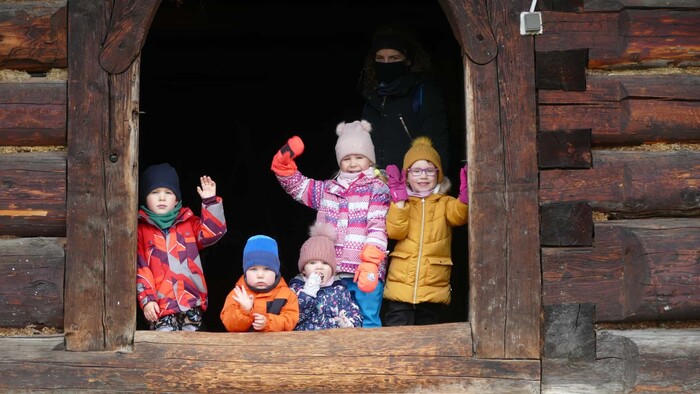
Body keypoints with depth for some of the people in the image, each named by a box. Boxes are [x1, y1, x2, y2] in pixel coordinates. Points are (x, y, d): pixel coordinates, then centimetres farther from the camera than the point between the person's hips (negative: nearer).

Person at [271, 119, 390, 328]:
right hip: (334, 270, 6)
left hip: (365, 269, -5)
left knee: (368, 321, -7)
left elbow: (378, 227, -7)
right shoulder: (328, 189, 19)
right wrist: (285, 161, 6)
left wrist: (370, 262, -18)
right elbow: (295, 185, 24)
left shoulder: (377, 188, 2)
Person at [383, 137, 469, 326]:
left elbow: (458, 215, -14)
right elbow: (395, 232, -8)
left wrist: (465, 194, -34)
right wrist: (399, 198, -12)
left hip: (433, 287, 1)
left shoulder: (445, 202, 8)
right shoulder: (400, 203, 9)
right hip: (401, 284, -1)